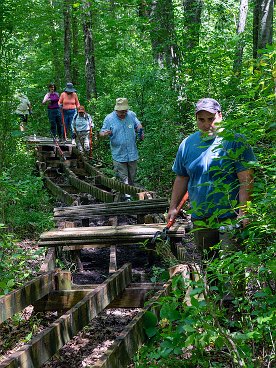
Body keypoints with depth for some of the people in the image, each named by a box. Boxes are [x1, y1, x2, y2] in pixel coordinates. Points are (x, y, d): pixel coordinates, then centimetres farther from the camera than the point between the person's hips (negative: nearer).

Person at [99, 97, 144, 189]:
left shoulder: (132, 115, 1)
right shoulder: (109, 118, -7)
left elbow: (138, 125, 17)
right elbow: (101, 133, -4)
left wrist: (140, 131, -5)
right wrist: (105, 134, -28)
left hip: (132, 154, 3)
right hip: (119, 155, -3)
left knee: (132, 178, 17)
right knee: (123, 180, -2)